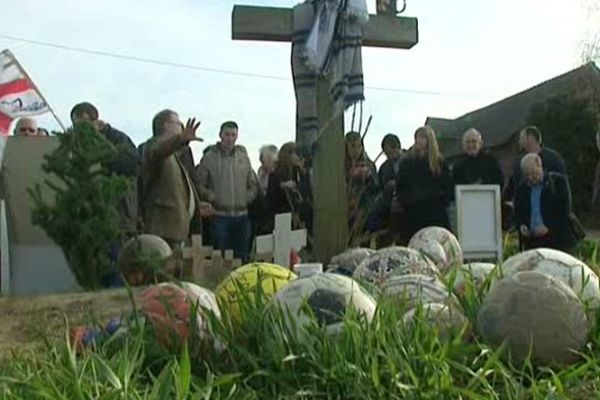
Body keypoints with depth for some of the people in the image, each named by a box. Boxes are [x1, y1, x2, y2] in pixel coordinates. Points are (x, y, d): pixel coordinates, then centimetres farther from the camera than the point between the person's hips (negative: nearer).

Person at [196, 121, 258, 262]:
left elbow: (253, 184, 16)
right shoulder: (209, 158, -4)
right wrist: (212, 198, -13)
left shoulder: (243, 157, 8)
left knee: (242, 257, 11)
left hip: (242, 215, 4)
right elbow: (199, 184, -5)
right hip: (220, 215, -4)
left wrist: (247, 198, 2)